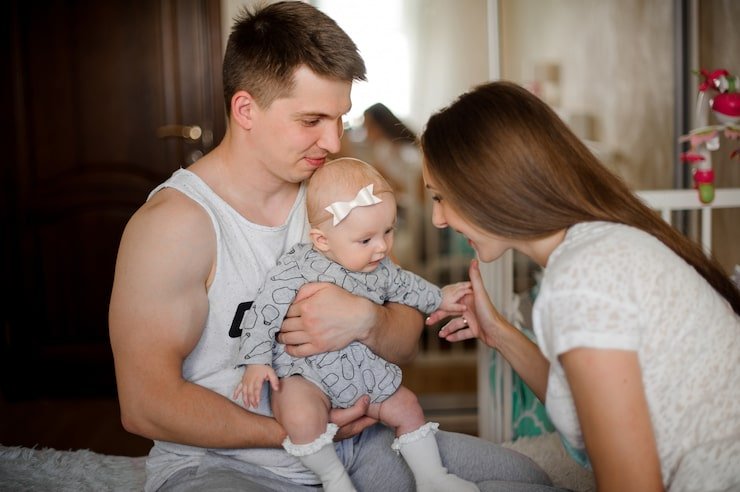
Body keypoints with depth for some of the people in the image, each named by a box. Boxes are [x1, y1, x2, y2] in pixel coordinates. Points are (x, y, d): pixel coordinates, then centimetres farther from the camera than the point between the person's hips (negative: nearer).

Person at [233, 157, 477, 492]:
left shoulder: (380, 270, 2)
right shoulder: (296, 269, -19)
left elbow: (403, 284, 25)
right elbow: (264, 313, -16)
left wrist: (439, 298, 30)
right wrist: (256, 362, -21)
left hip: (363, 373, 7)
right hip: (303, 374, -6)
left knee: (407, 407, 10)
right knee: (302, 417, -34)